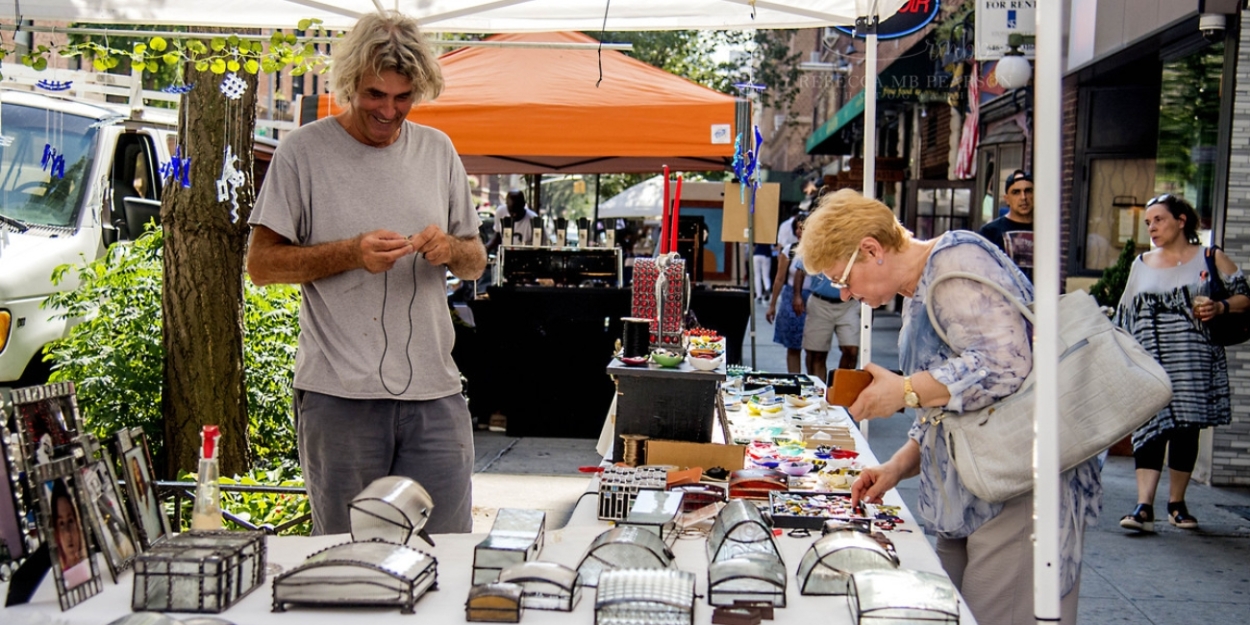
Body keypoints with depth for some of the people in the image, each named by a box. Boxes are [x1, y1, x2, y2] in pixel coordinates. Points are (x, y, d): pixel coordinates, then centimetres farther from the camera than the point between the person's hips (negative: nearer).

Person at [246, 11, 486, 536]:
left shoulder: (438, 150, 13)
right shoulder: (304, 151, 0)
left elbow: (476, 263, 18)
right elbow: (261, 264, -1)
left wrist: (450, 249, -5)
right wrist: (353, 253, -14)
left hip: (434, 393, 3)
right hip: (339, 394, -3)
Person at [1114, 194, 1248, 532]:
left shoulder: (1210, 259, 6)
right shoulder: (1141, 264, 15)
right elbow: (1125, 317, 18)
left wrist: (1221, 307, -15)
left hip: (1193, 362, -1)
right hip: (1150, 363, 1)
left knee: (1186, 429, 4)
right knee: (1149, 428, -9)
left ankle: (1176, 503, 17)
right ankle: (1144, 506, -14)